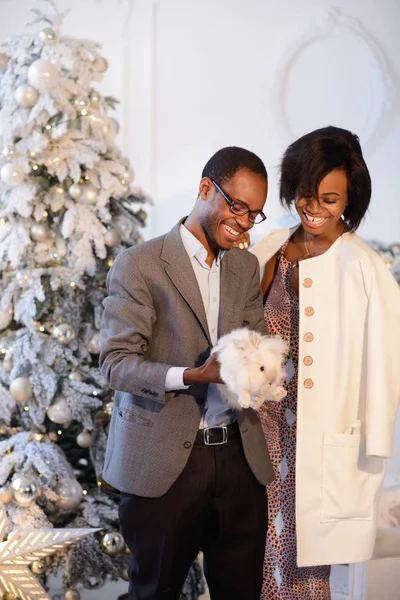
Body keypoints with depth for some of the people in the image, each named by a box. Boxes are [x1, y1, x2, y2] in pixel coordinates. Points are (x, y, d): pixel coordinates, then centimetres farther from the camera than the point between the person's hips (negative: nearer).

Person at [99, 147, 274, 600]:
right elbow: (116, 362, -11)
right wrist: (191, 377, -26)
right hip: (163, 462, -5)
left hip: (238, 458, 5)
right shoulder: (139, 265, -7)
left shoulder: (246, 267, 13)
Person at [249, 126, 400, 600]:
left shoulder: (362, 268, -14)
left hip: (323, 433, -5)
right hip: (267, 422, 5)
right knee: (264, 548, 12)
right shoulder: (273, 249, 4)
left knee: (302, 558, 6)